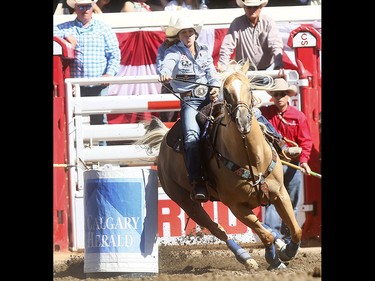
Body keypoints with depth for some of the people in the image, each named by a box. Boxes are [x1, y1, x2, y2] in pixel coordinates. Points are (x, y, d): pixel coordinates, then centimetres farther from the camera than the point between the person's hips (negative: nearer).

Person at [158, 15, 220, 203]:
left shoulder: (204, 51, 18)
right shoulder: (174, 52, 4)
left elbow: (211, 73, 10)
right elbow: (167, 64, -18)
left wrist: (215, 87, -11)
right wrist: (165, 74, -42)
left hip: (209, 97, 5)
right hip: (189, 101, -5)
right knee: (192, 135, -25)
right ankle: (197, 182, -29)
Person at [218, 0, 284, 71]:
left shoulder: (268, 21, -4)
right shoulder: (237, 23, -4)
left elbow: (276, 45, -12)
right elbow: (227, 46, -9)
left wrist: (279, 66, -26)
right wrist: (223, 65, -21)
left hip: (267, 69, 0)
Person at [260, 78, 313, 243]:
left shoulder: (298, 116, 0)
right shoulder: (264, 113, -2)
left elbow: (305, 141, -3)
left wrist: (304, 160, -17)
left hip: (293, 165, 2)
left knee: (292, 204, 10)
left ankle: (289, 237, 21)